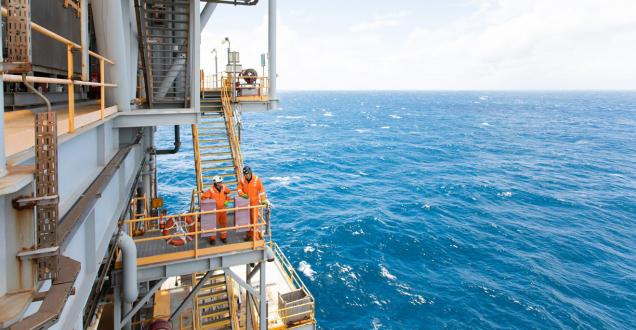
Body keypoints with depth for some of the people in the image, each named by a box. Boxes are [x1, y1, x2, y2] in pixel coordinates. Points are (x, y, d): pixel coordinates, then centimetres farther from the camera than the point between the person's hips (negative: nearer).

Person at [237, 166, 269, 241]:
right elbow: (239, 188, 4)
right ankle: (249, 234, 29)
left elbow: (261, 190, -9)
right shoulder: (242, 180, -6)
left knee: (254, 218, -1)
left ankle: (254, 235, 9)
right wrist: (242, 194, -15)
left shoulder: (257, 179, -14)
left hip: (254, 202, -3)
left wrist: (263, 200, -10)